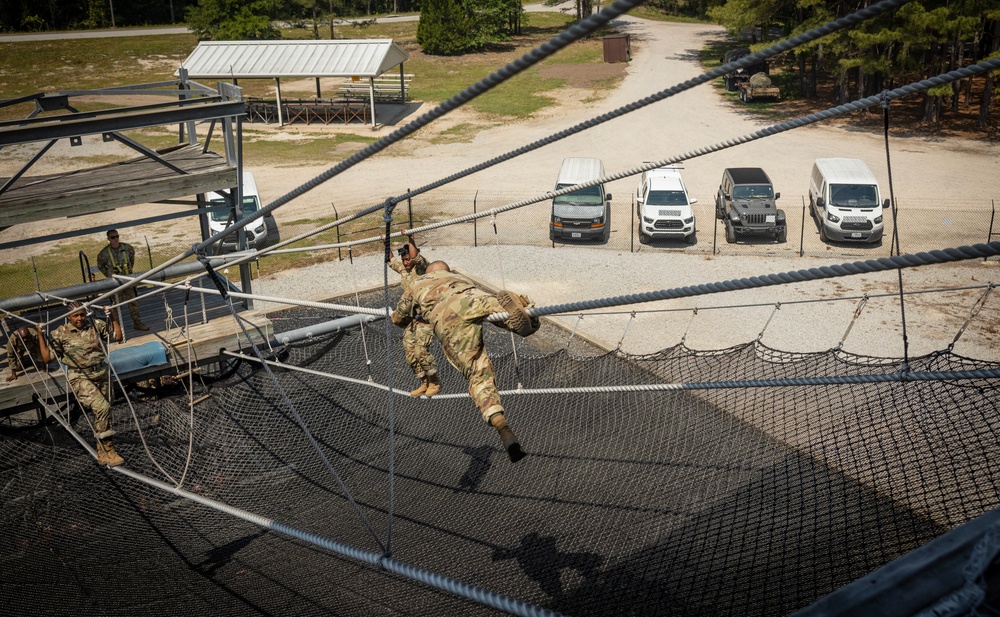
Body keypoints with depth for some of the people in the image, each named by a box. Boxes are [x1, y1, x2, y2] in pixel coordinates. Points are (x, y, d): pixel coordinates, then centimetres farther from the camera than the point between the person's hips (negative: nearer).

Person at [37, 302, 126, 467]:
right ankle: (108, 450, -16)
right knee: (102, 407, -24)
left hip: (101, 375, 4)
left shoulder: (96, 325, 3)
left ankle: (102, 454, 22)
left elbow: (118, 337, 8)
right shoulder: (61, 333, -3)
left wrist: (112, 317, 1)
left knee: (102, 414, 9)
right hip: (80, 378, -4)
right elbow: (47, 358, -1)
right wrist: (41, 337, -8)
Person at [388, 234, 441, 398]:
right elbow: (391, 260, 28)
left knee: (421, 349, -18)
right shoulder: (403, 269, 10)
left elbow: (416, 256, -29)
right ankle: (424, 383, 16)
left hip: (426, 315, -8)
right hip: (410, 316, 8)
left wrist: (410, 240, -25)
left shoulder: (421, 267, -8)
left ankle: (435, 383, -1)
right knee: (409, 352, 3)